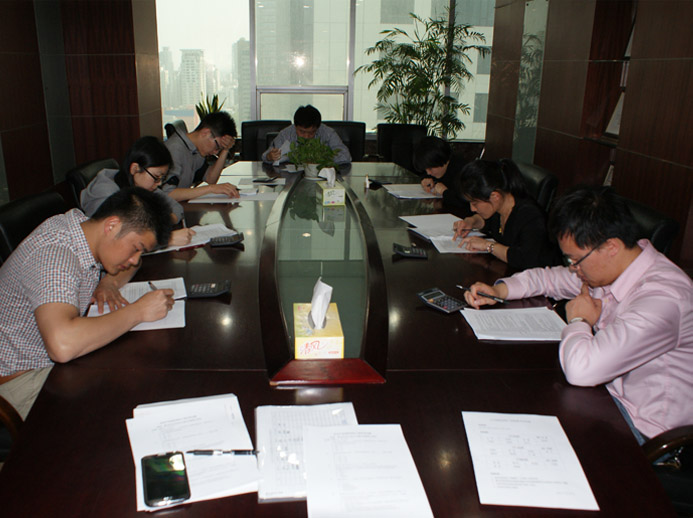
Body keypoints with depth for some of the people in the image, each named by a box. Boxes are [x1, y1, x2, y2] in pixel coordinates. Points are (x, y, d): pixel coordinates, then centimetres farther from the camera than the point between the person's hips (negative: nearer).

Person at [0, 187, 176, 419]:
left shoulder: (80, 222, -4)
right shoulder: (55, 253, -30)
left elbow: (129, 262, 18)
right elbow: (63, 345, -46)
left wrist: (110, 282, -5)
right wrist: (138, 311, -34)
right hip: (21, 378, -8)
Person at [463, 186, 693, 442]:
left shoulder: (662, 299, -33)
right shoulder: (610, 264, -6)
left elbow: (581, 369, -44)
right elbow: (551, 277, 14)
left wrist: (579, 321, -22)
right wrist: (500, 290, -3)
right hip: (613, 391, 8)